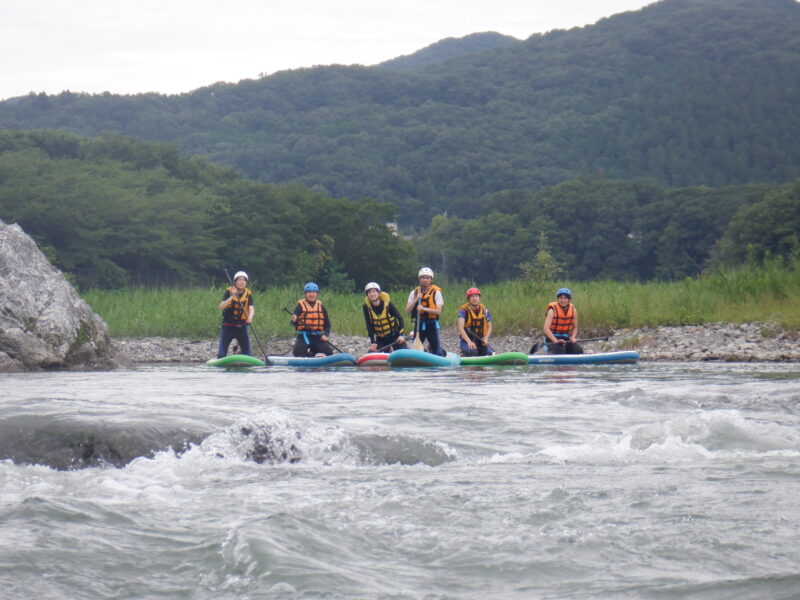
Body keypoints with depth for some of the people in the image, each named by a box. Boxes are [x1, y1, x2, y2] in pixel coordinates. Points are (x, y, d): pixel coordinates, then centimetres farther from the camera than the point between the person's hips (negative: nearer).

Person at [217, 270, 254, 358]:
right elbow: (221, 307, -18)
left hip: (242, 327, 2)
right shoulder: (229, 292, -5)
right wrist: (232, 297, -30)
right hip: (228, 327, -2)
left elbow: (251, 308, -16)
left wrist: (250, 317, -39)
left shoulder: (248, 294, 0)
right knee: (222, 353, -8)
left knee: (247, 353, 5)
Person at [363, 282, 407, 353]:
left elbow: (399, 318, -10)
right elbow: (369, 326, -11)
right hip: (380, 338, 2)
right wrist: (373, 342, -19)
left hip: (394, 335, -2)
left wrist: (401, 334, -19)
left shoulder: (388, 303, -16)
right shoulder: (367, 307, -12)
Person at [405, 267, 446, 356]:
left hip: (431, 324, -3)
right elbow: (407, 311, 0)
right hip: (419, 324, 3)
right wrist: (416, 300, -13)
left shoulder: (436, 292, -3)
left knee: (437, 353, -1)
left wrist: (424, 309, -24)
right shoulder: (414, 293, 7)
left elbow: (438, 311, -11)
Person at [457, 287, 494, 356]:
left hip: (480, 340, 4)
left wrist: (486, 338, -6)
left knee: (490, 353, -19)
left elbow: (489, 327, 13)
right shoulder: (464, 310, -9)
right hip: (466, 340, -4)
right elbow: (460, 328, -19)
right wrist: (469, 341, -30)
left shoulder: (485, 310, 5)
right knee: (472, 351, -34)